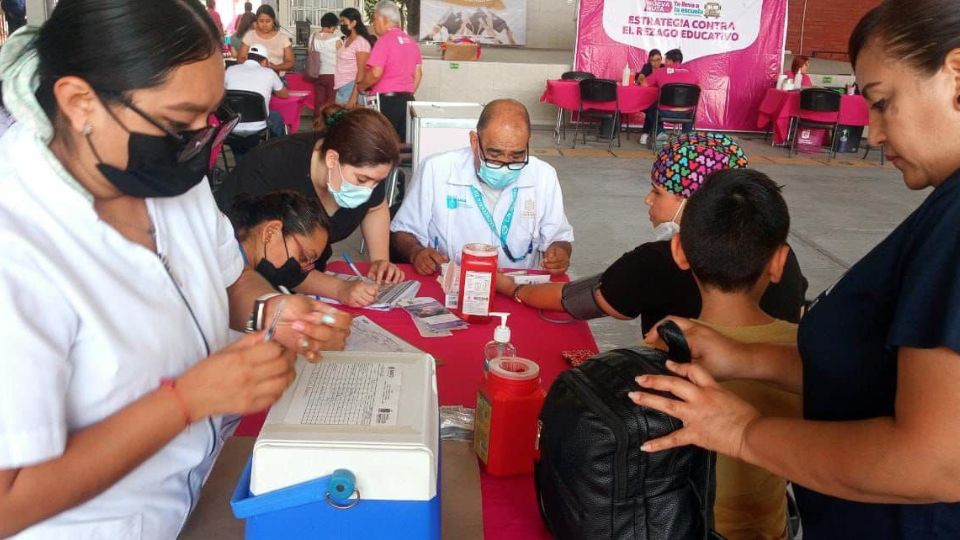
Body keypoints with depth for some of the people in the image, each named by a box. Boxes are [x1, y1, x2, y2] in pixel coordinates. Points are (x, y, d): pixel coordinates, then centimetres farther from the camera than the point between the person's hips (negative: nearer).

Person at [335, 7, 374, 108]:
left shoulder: (361, 42, -10)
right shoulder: (346, 40, 14)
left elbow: (362, 71, -15)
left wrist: (354, 96, -21)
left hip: (352, 87, -8)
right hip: (340, 88, 8)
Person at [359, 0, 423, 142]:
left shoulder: (385, 40, -10)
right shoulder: (411, 41, 11)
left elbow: (376, 73, -18)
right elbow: (418, 74, 16)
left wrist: (360, 87, -1)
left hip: (387, 100, -7)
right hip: (407, 100, 7)